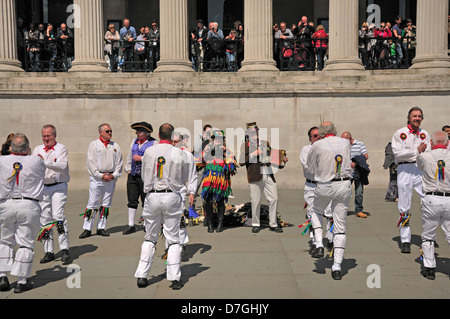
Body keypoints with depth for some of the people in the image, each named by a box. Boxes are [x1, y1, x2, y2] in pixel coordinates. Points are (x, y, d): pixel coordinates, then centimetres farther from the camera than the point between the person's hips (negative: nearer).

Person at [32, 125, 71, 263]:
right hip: (42, 187, 4)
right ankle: (49, 252, 12)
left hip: (58, 186, -4)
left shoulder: (61, 148, 0)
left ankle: (64, 249, -10)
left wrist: (45, 162, -27)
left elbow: (62, 166, -15)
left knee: (58, 216, -16)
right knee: (44, 219, 4)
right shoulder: (37, 149, 15)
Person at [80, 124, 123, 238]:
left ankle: (101, 228, 16)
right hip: (96, 177, -3)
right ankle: (87, 229, 2)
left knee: (106, 203, 7)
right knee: (92, 203, -5)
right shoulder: (93, 145, 2)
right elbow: (90, 162, -4)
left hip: (111, 177, 4)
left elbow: (119, 162, 11)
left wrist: (114, 175, -4)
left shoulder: (115, 146, 12)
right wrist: (100, 175, -11)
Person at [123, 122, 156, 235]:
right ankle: (131, 225, 12)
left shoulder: (153, 143, -6)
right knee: (132, 201, 5)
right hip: (133, 175, 5)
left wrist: (141, 158, -15)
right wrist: (128, 169, 16)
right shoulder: (135, 141, 13)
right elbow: (129, 156, 23)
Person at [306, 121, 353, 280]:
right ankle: (337, 267, 6)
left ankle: (319, 245, 12)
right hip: (344, 185, 2)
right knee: (340, 226, 6)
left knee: (316, 212, 28)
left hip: (325, 186, -2)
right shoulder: (345, 142, 4)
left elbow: (310, 165, 8)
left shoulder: (317, 145, -6)